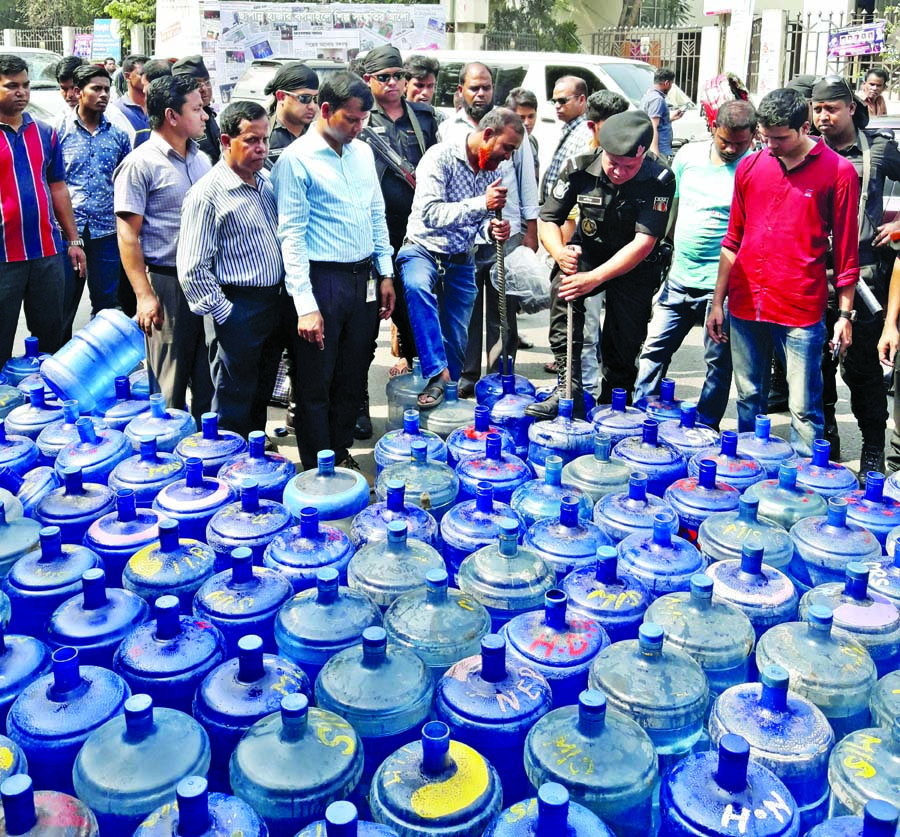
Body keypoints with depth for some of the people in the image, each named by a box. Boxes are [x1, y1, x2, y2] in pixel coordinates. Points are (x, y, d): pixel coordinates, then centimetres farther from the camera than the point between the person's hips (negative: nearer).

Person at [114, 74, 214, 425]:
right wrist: (144, 295, -18)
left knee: (209, 378, 13)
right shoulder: (141, 163, -8)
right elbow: (128, 233, -11)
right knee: (169, 384, 3)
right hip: (167, 283, -6)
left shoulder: (201, 159, 13)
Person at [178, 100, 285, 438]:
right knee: (234, 409, 3)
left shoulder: (266, 182, 9)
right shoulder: (207, 194, -15)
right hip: (238, 311, -7)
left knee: (261, 397, 19)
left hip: (275, 305, 8)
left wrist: (284, 298, 13)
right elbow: (192, 269, -17)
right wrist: (223, 314, -14)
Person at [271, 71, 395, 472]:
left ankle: (342, 454, 31)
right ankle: (318, 470, 17)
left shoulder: (363, 152, 12)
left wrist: (386, 273, 13)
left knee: (353, 378, 15)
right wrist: (306, 305, -17)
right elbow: (291, 235, -12)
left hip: (364, 280, 6)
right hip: (322, 282, -6)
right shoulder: (296, 159, -9)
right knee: (316, 385, 4)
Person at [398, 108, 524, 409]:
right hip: (423, 249, -6)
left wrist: (491, 229, -9)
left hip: (461, 261, 6)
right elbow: (431, 214, -25)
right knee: (417, 286, -39)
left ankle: (449, 390, 27)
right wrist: (482, 203, -31)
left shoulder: (492, 171, 5)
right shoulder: (440, 156, -16)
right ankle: (437, 373, -35)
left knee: (456, 342, 6)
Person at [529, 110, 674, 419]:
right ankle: (569, 389, -28)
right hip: (587, 252, 1)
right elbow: (548, 220, -11)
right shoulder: (579, 168, -18)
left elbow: (643, 243, -31)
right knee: (562, 290, -30)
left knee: (623, 343, -4)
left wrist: (595, 278, -42)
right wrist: (560, 252, -35)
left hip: (635, 266, -1)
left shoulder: (659, 179, -24)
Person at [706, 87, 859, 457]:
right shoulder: (750, 167, 8)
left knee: (804, 410, -1)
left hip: (801, 312, -4)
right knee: (748, 401, 13)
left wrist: (845, 315, -2)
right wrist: (717, 302, 10)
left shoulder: (838, 171, -2)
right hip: (745, 307, 4)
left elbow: (846, 252, 0)